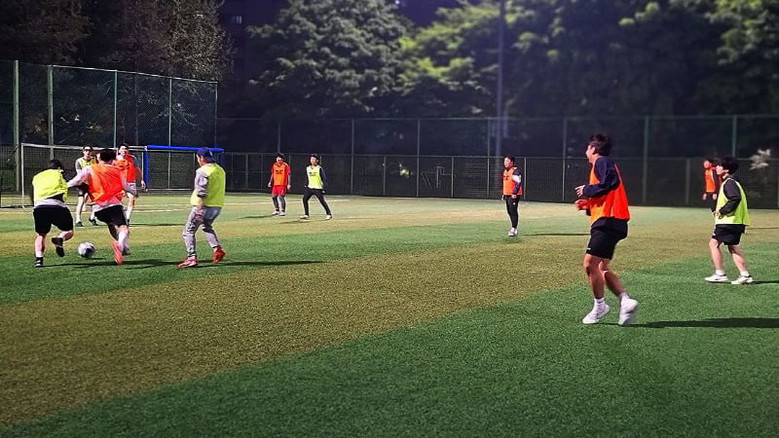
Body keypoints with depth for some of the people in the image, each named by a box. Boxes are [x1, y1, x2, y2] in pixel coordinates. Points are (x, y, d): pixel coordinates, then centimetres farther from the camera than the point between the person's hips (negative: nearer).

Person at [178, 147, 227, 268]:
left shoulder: (203, 171, -13)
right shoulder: (220, 170, 12)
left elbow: (201, 192, -21)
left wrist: (199, 210, -23)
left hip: (204, 206, -8)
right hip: (218, 206, 8)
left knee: (189, 231, 0)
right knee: (207, 226, 31)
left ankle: (192, 258, -12)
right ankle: (217, 249, 14)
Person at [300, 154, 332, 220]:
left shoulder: (319, 168, -7)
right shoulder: (308, 168, 9)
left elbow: (324, 178, -8)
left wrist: (323, 186, -17)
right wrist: (306, 186, 14)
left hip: (318, 188, -5)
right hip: (310, 188, 5)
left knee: (322, 201, -6)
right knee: (304, 199, -4)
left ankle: (329, 214, 4)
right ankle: (306, 214, 3)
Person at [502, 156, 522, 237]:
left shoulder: (515, 170, -12)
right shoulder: (505, 171, 17)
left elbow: (518, 183, -19)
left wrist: (515, 193, -24)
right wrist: (503, 194, 24)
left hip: (514, 195, -9)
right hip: (507, 194, 9)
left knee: (513, 211, -11)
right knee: (509, 211, 13)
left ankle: (513, 229, -13)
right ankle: (513, 228, 22)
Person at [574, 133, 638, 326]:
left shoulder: (602, 162, -5)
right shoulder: (606, 164, 25)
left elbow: (610, 183, -24)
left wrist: (587, 190, -11)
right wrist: (589, 204, 16)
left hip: (607, 221, -11)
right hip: (611, 222, 11)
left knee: (590, 263, -11)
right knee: (602, 268, 9)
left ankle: (599, 305, -3)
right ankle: (625, 300, -1)